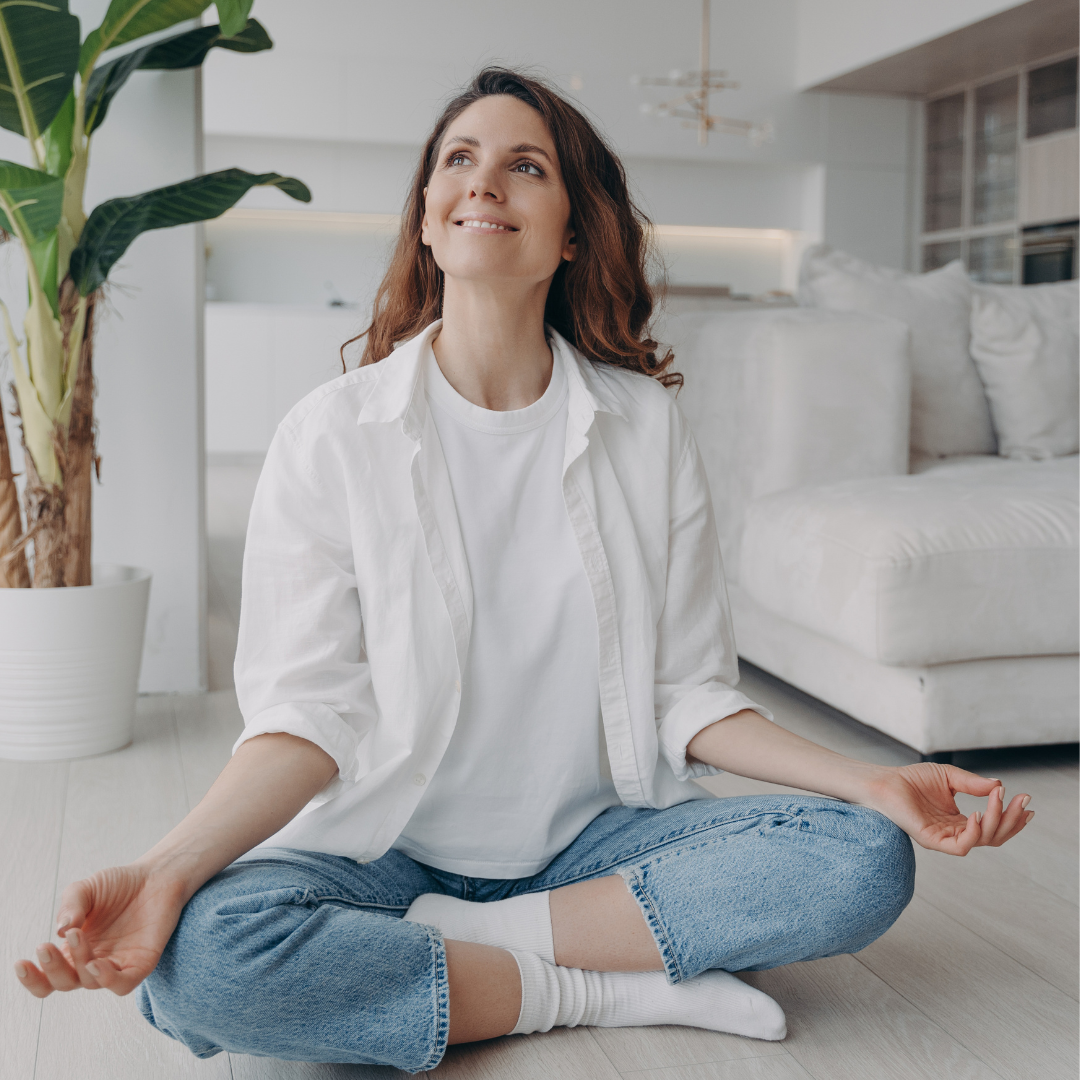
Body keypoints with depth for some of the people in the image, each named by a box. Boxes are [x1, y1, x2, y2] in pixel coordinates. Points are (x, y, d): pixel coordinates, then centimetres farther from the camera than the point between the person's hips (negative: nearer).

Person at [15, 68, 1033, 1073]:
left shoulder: (646, 425, -1)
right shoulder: (331, 435, -6)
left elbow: (687, 695, 0)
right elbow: (310, 713, -10)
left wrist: (872, 784, -13)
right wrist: (165, 869, -26)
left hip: (597, 839, 2)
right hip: (387, 847, -1)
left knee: (866, 857, -21)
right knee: (198, 958, -31)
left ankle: (465, 938, -14)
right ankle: (611, 987, -14)